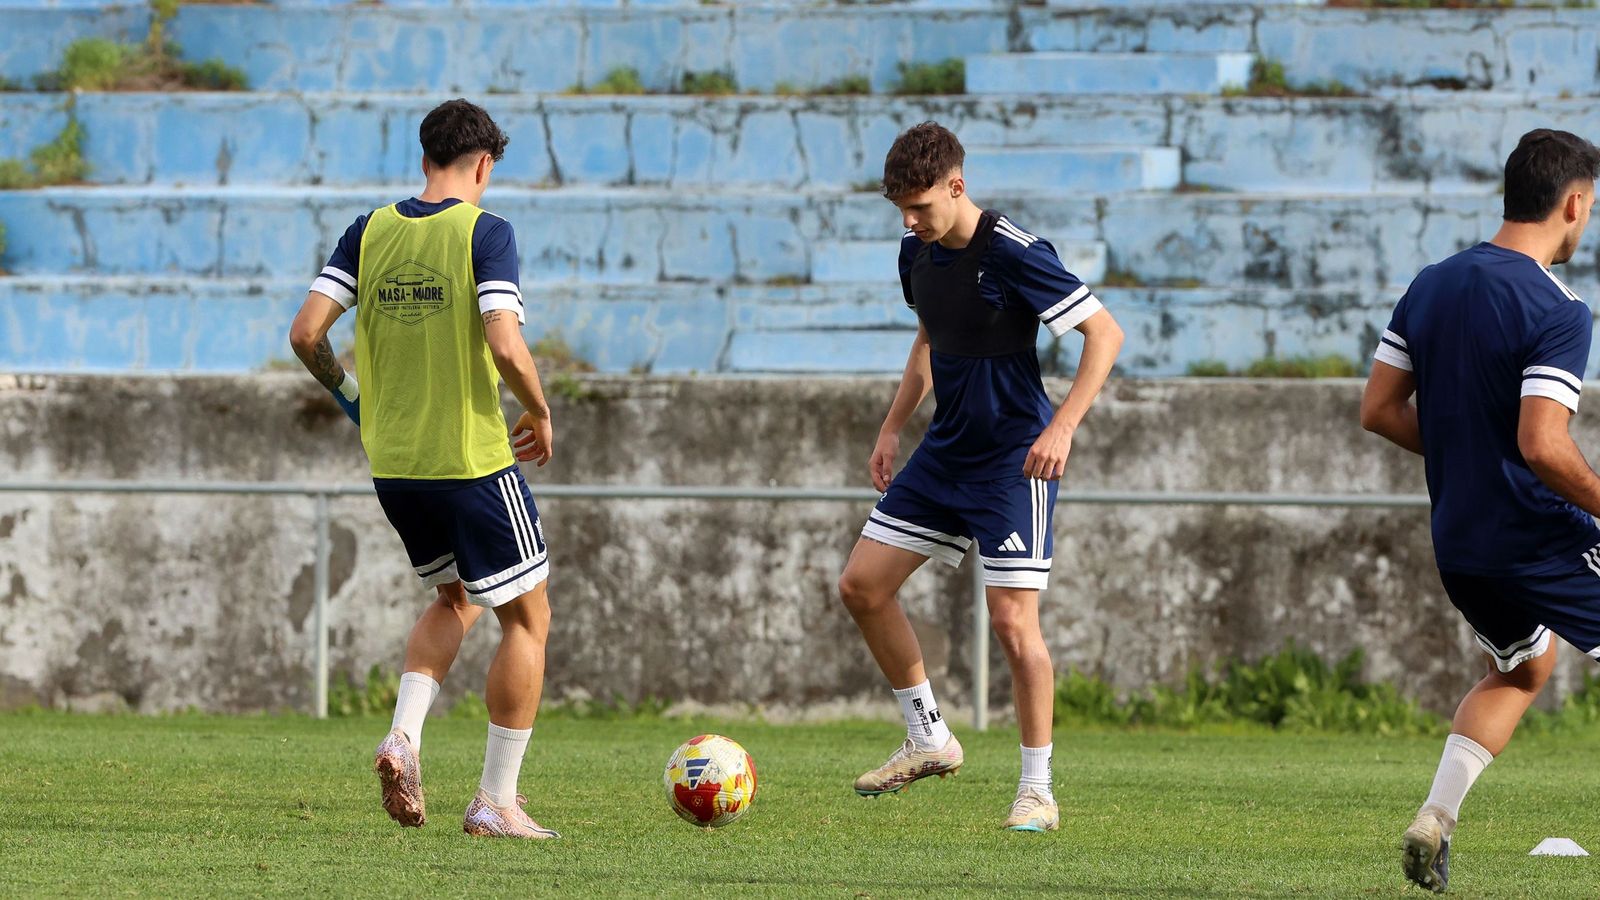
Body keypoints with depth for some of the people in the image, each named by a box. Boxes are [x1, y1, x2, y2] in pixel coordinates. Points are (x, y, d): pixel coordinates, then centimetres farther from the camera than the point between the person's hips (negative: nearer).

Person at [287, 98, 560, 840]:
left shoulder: (370, 232, 4)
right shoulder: (484, 231, -10)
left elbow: (306, 332, -1)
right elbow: (505, 345, -21)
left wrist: (350, 395, 16)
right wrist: (539, 414, -3)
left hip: (392, 464, 6)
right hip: (472, 459, -6)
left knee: (454, 600, 26)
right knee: (526, 618, 9)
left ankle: (404, 737, 2)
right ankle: (496, 801, 7)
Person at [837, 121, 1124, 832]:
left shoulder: (1015, 254, -20)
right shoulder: (918, 254, 3)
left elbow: (1104, 334, -18)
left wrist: (1062, 427, -26)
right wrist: (893, 427, 17)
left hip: (1014, 460, -8)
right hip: (945, 451, 8)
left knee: (1014, 620, -12)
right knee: (862, 586, 5)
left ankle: (1038, 788, -1)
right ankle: (929, 739, 19)